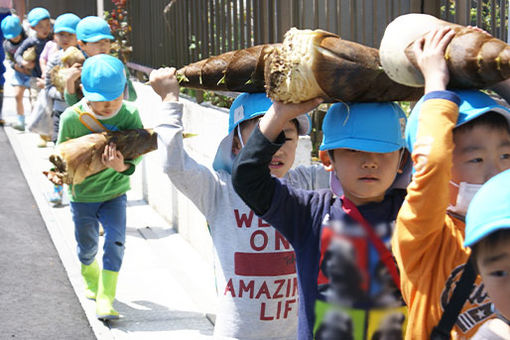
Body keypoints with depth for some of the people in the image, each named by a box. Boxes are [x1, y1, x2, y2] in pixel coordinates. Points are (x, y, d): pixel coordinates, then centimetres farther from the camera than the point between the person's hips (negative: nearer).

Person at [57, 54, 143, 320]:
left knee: (115, 241, -12)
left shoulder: (130, 114, -20)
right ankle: (90, 277, 51)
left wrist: (123, 166, -45)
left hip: (114, 191, 0)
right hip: (82, 194, 0)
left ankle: (105, 298, 0)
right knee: (87, 246, 18)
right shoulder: (71, 118, -22)